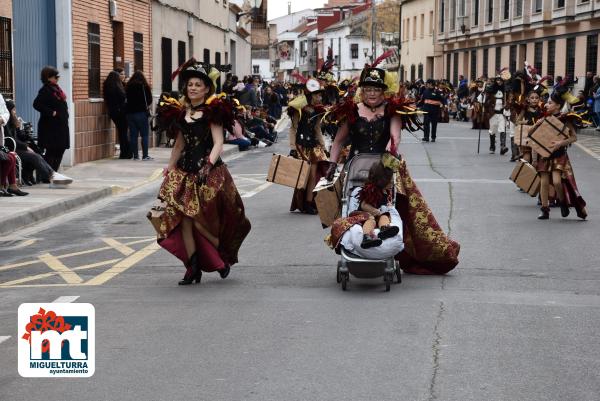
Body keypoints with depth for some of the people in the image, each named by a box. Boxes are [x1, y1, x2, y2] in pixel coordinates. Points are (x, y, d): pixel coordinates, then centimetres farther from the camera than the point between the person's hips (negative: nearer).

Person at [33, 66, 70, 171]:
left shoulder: (56, 88, 14)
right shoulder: (45, 90, -13)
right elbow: (36, 104, -22)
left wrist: (66, 111, 8)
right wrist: (51, 112, -20)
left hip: (61, 124, 9)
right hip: (51, 126, -9)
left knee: (60, 150, 12)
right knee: (51, 151, -8)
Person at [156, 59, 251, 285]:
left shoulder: (212, 111, -4)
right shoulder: (181, 112, 12)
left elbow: (218, 143, -12)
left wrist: (208, 165, -27)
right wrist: (169, 171, 18)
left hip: (208, 172, -5)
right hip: (185, 172, 5)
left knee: (201, 220, -7)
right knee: (183, 219, -3)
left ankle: (224, 257, 18)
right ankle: (193, 268, 3)